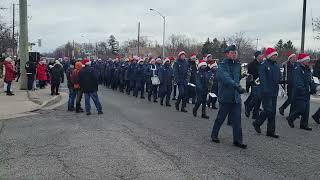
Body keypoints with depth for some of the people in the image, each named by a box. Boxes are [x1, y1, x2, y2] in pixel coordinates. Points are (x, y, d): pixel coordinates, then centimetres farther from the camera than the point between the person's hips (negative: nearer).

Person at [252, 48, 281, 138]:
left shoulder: (276, 66, 15)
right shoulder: (263, 65, -9)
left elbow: (278, 79, 21)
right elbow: (262, 79, -17)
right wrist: (265, 89, -25)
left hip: (274, 92, 8)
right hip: (266, 92, -8)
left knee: (273, 112, 9)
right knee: (268, 110, -11)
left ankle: (271, 131, 17)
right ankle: (257, 123, 12)